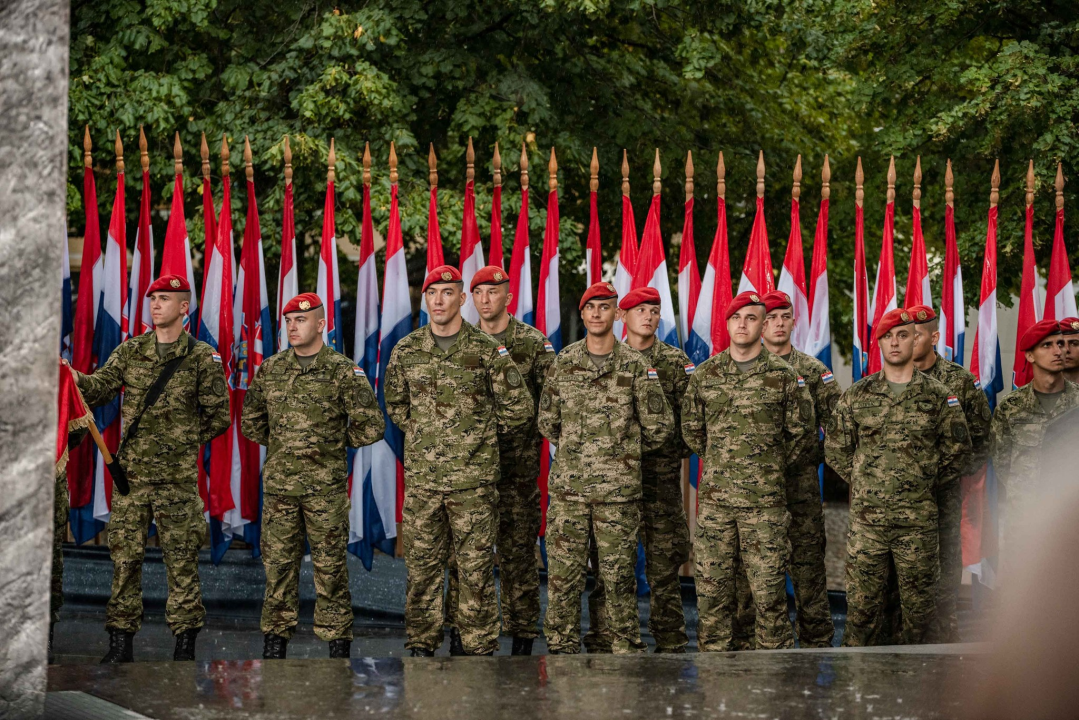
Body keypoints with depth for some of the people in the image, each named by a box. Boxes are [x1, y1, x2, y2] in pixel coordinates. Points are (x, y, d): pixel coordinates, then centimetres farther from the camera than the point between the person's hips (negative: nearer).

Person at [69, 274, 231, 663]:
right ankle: (120, 641, 10)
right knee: (124, 554, 3)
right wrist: (75, 378, -20)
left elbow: (218, 417, 4)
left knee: (181, 558, 1)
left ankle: (185, 642, 8)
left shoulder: (202, 357, 0)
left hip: (178, 475, -3)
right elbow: (98, 388, -2)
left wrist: (183, 440, 3)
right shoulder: (130, 352, 9)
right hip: (132, 470, 3)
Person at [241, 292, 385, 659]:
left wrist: (336, 443, 3)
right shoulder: (270, 368, 8)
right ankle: (275, 641, 13)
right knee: (278, 562, 6)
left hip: (326, 486, -3)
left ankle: (338, 646, 8)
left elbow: (371, 425, -6)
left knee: (330, 566, 1)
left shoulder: (343, 371, -4)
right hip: (279, 482, 3)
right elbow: (251, 419, 20)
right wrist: (278, 444, 14)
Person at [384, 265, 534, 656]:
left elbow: (519, 408, 4)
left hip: (473, 478, -2)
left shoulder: (486, 350, -1)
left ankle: (479, 646, 7)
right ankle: (421, 645, 15)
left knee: (476, 566, 0)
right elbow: (395, 404, 22)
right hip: (421, 477, 2)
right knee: (422, 565, 6)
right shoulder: (406, 351, 7)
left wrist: (479, 433, 7)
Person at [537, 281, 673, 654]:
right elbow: (547, 422, 16)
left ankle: (626, 649, 11)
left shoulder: (635, 366, 0)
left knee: (618, 575, 2)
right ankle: (561, 648, 10)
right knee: (562, 573, 2)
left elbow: (659, 428, 4)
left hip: (618, 489, -2)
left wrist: (623, 451, 10)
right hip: (567, 485, 2)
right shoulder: (563, 362, 7)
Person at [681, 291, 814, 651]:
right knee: (712, 588, 4)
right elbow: (691, 430, 18)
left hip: (765, 500, -2)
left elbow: (803, 435, 7)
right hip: (714, 499, 2)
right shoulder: (705, 374, 8)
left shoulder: (784, 376, 1)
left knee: (769, 591, -2)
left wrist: (774, 471, 9)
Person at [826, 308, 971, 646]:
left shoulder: (938, 396, 3)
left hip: (918, 520, 0)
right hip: (866, 517, 1)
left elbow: (958, 450, 9)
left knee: (919, 599, 6)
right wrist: (862, 481, 5)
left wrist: (929, 484, 5)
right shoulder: (857, 395, 6)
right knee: (862, 599, 3)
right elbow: (835, 448, 12)